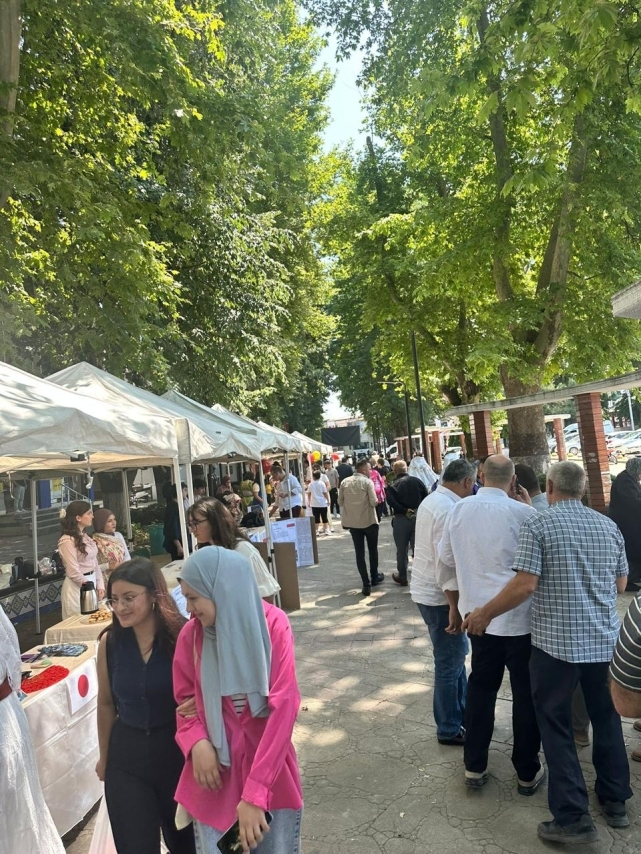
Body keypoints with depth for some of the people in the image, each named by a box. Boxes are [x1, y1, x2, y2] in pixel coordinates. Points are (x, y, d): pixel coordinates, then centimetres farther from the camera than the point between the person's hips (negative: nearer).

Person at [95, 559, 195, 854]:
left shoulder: (182, 636, -18)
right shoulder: (109, 641, -8)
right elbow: (106, 704, 6)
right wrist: (104, 757, 15)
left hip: (177, 751, -1)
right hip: (126, 758, 2)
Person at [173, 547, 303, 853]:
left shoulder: (273, 625, -16)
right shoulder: (191, 634, -7)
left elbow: (282, 708, -18)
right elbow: (185, 699, 6)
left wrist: (254, 793, -22)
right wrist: (196, 743, -14)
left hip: (270, 765, -1)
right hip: (215, 766, 2)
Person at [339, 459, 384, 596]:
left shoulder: (345, 482, 1)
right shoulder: (367, 482, -12)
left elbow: (340, 502, 5)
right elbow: (374, 502, -17)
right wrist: (375, 501, 4)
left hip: (352, 522, 3)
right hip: (369, 520, -3)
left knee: (359, 553, 5)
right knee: (373, 550, 17)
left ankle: (366, 584, 2)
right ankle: (374, 577, 31)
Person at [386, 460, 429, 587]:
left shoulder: (392, 485, -2)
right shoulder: (417, 481, 3)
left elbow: (391, 502, -18)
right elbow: (426, 497, -2)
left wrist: (405, 511, -15)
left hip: (401, 519, -1)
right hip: (418, 517, 1)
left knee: (402, 549, 10)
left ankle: (402, 577, 20)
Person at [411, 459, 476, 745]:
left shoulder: (432, 500, 9)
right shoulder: (450, 510, -23)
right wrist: (454, 607, -21)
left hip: (427, 590, 10)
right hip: (439, 595, -10)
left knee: (456, 654, 22)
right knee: (450, 662, 5)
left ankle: (463, 713, 37)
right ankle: (450, 729, 21)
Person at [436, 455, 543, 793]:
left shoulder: (459, 510, -1)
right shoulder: (523, 513, -16)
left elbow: (446, 561, 7)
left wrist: (455, 604, 20)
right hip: (519, 617, -4)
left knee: (481, 686, 17)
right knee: (526, 692, 12)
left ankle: (474, 767, 26)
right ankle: (527, 772, 25)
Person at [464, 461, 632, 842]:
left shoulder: (539, 524, -12)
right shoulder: (609, 525, 4)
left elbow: (525, 585, -19)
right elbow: (621, 584, 11)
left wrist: (484, 614, -8)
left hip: (556, 640, -5)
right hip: (604, 639, 5)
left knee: (557, 727, 8)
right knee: (606, 717, 22)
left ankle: (574, 817, 11)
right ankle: (616, 801, 34)